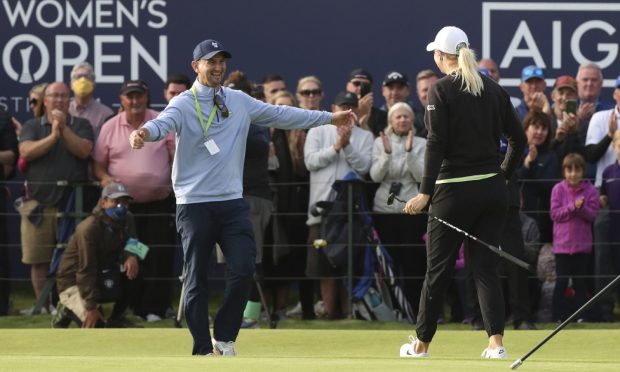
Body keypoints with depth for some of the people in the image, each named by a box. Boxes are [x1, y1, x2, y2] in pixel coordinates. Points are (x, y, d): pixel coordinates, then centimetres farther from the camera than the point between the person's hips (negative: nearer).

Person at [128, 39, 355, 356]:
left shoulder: (240, 102, 11)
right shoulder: (184, 104, -4)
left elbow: (281, 115, 18)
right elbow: (163, 123, -23)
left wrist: (329, 118, 18)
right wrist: (145, 133, -47)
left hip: (232, 202, 4)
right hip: (194, 203, -4)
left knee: (243, 269, -8)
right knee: (196, 278, -1)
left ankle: (224, 336, 9)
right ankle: (203, 349, 6)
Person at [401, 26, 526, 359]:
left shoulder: (441, 90, -8)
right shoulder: (493, 90, 7)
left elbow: (437, 143, -14)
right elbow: (518, 138, 8)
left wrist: (426, 192, -14)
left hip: (455, 192, -5)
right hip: (492, 189, 5)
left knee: (438, 269, 6)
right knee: (485, 268, 6)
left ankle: (421, 344, 16)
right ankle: (496, 341, -8)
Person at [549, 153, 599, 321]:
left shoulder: (590, 190, 0)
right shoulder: (558, 189, 0)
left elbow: (593, 215, -3)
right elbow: (555, 214, -6)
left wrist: (582, 208, -22)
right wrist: (573, 207, -17)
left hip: (582, 244, 0)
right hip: (562, 243, 0)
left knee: (580, 283, 6)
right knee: (561, 282, 0)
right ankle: (558, 316, 5)